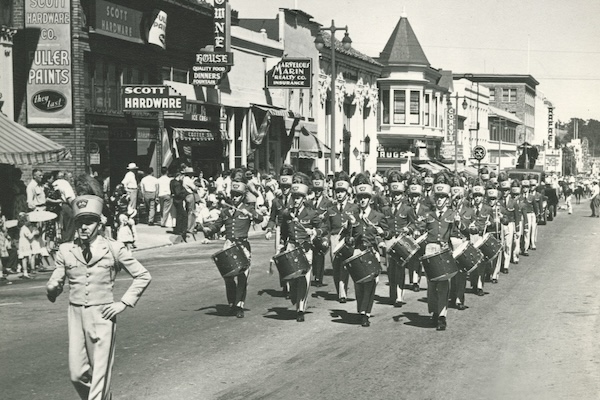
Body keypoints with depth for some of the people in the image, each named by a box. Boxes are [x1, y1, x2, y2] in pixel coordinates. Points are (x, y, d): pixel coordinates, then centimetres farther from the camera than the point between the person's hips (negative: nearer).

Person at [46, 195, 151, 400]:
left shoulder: (113, 249, -3)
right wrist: (52, 288, -19)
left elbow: (143, 276, 3)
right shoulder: (65, 250, 4)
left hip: (103, 315, -3)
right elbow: (56, 282, 6)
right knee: (77, 374, 5)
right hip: (76, 314, 3)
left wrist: (124, 303, -4)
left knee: (100, 374, -3)